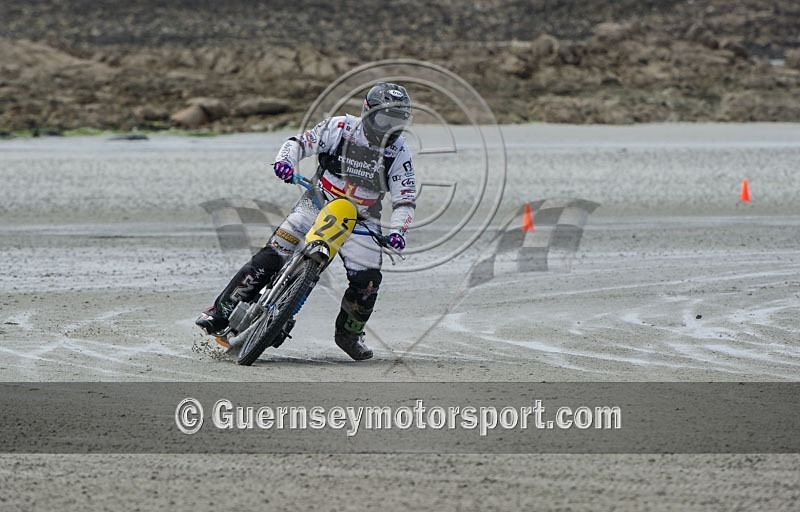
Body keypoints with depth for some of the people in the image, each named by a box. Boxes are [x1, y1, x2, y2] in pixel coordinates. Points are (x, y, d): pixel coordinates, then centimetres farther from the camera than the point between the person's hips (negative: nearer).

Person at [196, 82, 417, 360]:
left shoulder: (399, 152, -6)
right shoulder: (341, 128, -10)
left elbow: (405, 197, -7)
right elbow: (301, 141, -6)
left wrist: (397, 231, -24)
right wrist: (285, 160, -28)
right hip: (318, 204, -1)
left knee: (367, 280, -14)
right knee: (272, 256, -14)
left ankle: (349, 332, 15)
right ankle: (221, 311, -9)